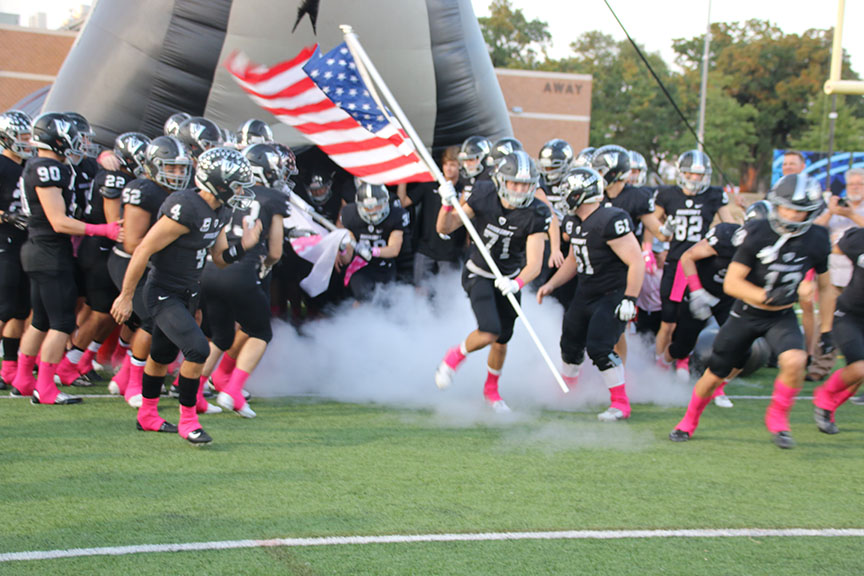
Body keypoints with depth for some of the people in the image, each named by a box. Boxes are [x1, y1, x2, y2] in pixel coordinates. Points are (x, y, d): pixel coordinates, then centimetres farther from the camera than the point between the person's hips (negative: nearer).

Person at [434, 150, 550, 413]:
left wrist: (517, 283, -45)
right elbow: (445, 228, -11)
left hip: (508, 280, 2)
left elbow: (534, 264, -26)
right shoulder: (483, 196, -20)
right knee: (489, 332, -23)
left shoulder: (536, 215, -21)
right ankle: (455, 357, 8)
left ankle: (491, 389, 40)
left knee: (502, 339, 13)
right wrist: (447, 205, -31)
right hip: (478, 275, -2)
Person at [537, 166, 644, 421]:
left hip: (613, 295, -9)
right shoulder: (575, 222, 6)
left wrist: (630, 299, -25)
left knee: (599, 349, -17)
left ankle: (621, 404, -5)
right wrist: (550, 285, 14)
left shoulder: (611, 221, -23)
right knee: (571, 345, 14)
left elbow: (636, 262, -24)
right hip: (585, 295, 9)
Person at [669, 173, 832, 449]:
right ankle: (689, 421, 35)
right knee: (714, 375, 6)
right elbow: (731, 283, -17)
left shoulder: (816, 241, -9)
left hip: (782, 317, 1)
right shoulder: (756, 234, -18)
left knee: (795, 361, -29)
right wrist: (767, 297, -30)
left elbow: (824, 286, 7)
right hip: (746, 314, -1)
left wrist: (825, 331, 6)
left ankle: (777, 417, -3)